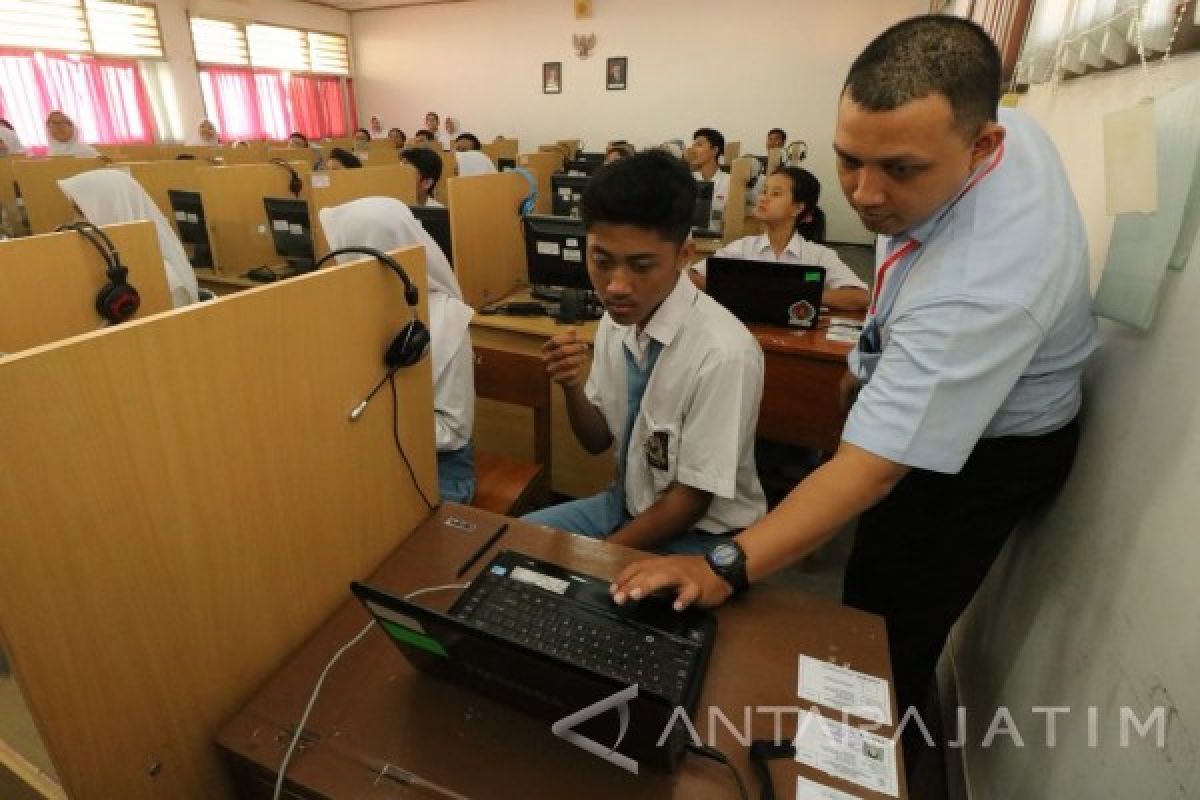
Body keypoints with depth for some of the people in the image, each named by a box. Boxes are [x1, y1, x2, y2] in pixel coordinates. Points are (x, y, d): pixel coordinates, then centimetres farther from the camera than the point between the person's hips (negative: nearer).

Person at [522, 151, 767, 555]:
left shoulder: (724, 354, -29)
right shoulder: (616, 320, -8)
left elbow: (691, 499, -19)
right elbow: (598, 440, 2)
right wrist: (572, 386, -18)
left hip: (700, 532, -6)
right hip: (628, 503, 6)